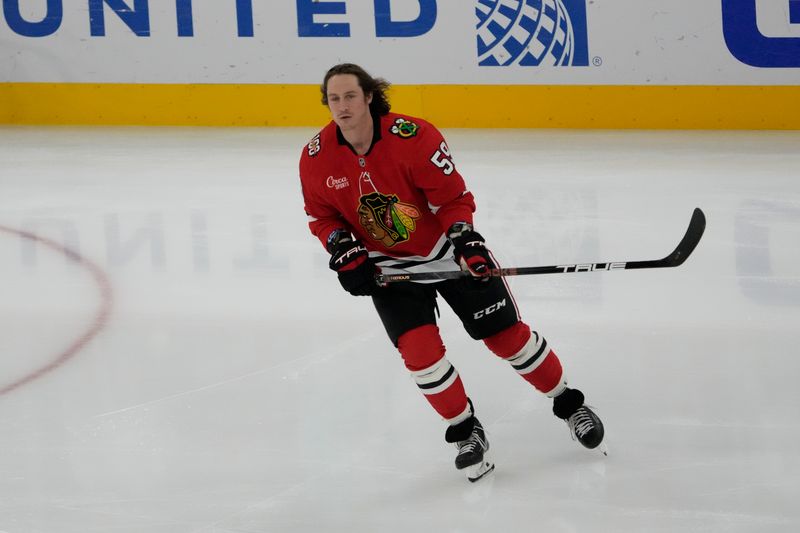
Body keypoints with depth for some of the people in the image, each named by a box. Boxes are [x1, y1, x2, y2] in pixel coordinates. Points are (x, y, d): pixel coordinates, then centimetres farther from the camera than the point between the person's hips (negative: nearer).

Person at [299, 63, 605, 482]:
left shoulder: (413, 137, -26)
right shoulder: (317, 158, -14)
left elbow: (452, 196, -17)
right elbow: (322, 216, 2)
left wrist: (467, 241, -27)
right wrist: (345, 253, -12)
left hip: (447, 248, -2)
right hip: (388, 265, 2)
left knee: (507, 335, 0)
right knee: (419, 350, -13)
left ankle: (568, 404, 21)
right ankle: (466, 432, 8)